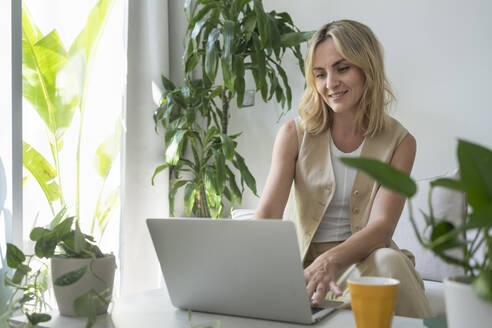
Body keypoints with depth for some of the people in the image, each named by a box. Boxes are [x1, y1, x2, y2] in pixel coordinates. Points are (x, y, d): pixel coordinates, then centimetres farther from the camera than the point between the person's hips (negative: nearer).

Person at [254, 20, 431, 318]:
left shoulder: (399, 142, -1)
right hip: (302, 260, 0)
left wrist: (331, 260, -35)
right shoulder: (294, 135, 0)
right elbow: (268, 212, -12)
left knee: (389, 261, -34)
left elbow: (381, 225, -13)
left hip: (363, 258, 1)